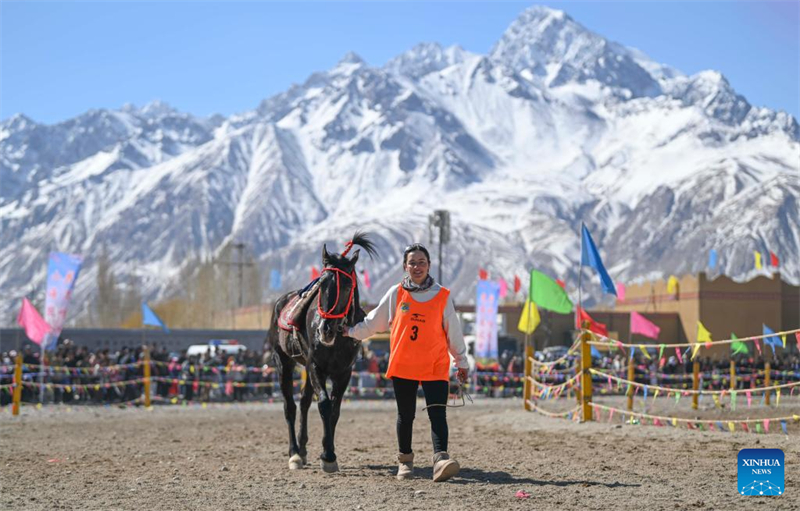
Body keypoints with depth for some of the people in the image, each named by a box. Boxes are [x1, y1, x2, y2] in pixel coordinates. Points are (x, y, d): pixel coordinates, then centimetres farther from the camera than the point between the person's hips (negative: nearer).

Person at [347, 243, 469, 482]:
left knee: (437, 414, -15)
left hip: (435, 366, -1)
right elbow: (373, 322, 15)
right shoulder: (396, 294, 5)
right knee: (405, 416, 10)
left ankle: (441, 459, -25)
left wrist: (462, 362, 14)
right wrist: (351, 331, 15)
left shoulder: (443, 296, 2)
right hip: (402, 365, 2)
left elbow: (453, 332, 9)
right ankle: (405, 460, 24)